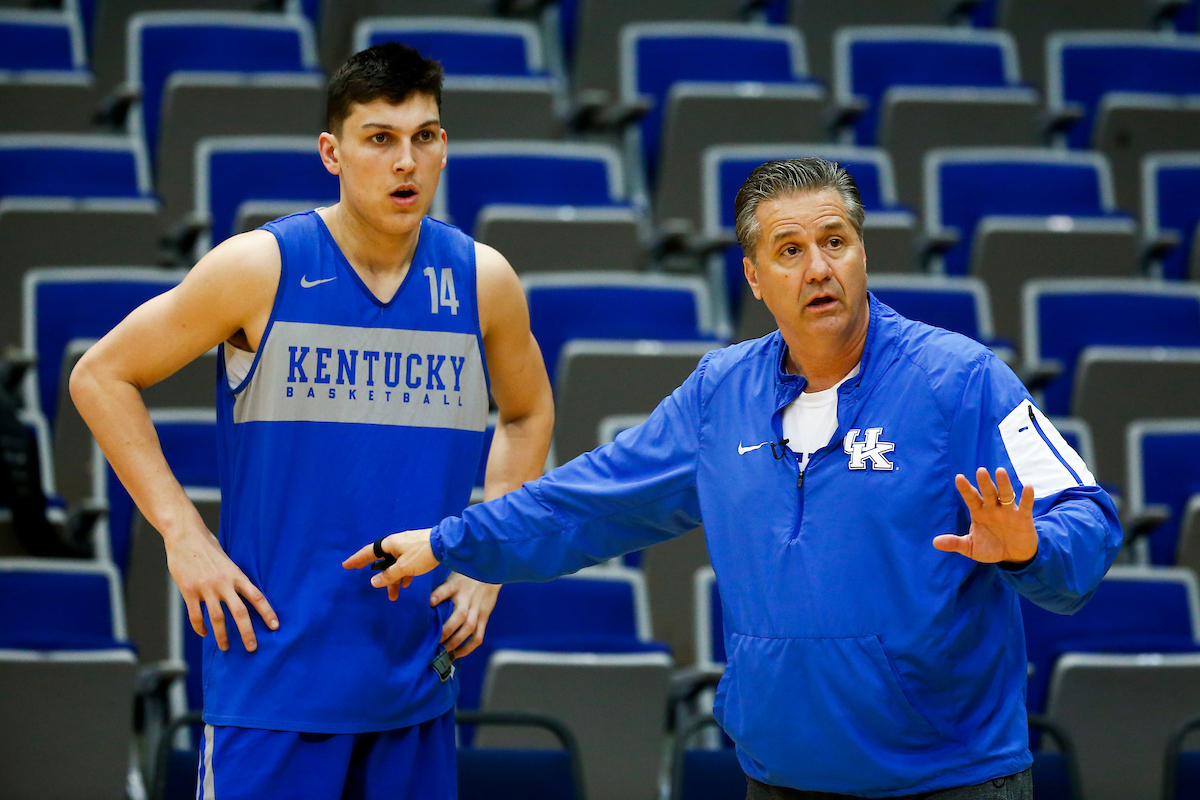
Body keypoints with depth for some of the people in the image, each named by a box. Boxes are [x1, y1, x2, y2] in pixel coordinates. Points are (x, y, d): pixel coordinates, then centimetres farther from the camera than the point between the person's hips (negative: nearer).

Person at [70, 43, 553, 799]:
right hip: (276, 673, -4)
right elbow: (101, 377, 1)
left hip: (419, 681, 4)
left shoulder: (482, 280, 4)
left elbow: (528, 415, 22)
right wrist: (182, 534, -6)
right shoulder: (260, 267, -7)